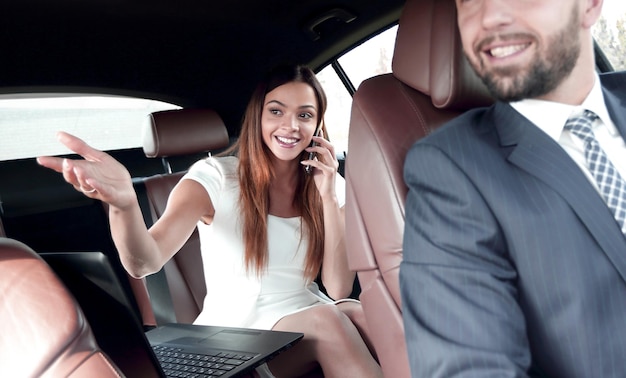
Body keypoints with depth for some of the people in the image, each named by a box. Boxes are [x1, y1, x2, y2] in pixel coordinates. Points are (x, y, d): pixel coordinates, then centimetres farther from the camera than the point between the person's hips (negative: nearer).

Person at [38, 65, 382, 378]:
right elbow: (145, 262, -25)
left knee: (360, 314, -29)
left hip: (311, 330, 3)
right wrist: (124, 203, -47)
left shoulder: (330, 185, 1)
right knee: (326, 321, -31)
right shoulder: (216, 177, -10)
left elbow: (339, 289, -7)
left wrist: (328, 198, -16)